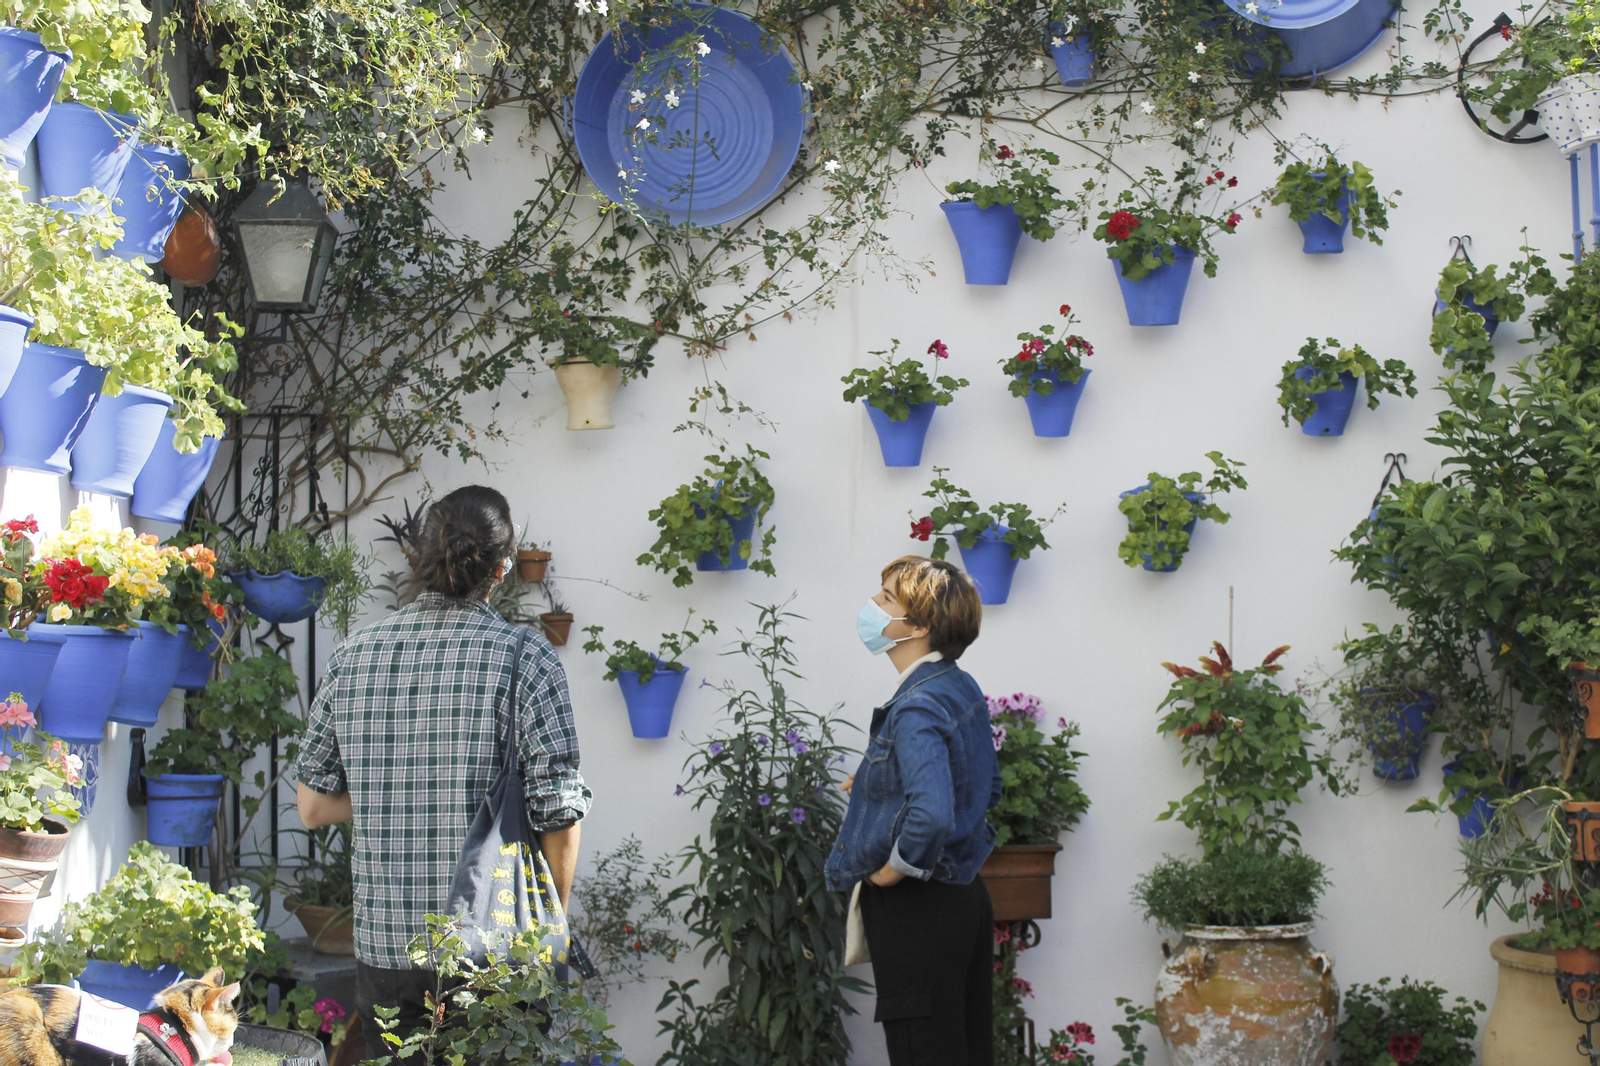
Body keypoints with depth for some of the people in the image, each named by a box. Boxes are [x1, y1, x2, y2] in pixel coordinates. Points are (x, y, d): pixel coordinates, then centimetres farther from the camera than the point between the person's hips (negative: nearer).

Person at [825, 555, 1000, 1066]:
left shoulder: (916, 708, -22)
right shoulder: (963, 688, 7)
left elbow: (931, 817, -36)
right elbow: (988, 786, 21)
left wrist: (891, 870, -18)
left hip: (916, 909, -10)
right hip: (965, 895, 10)